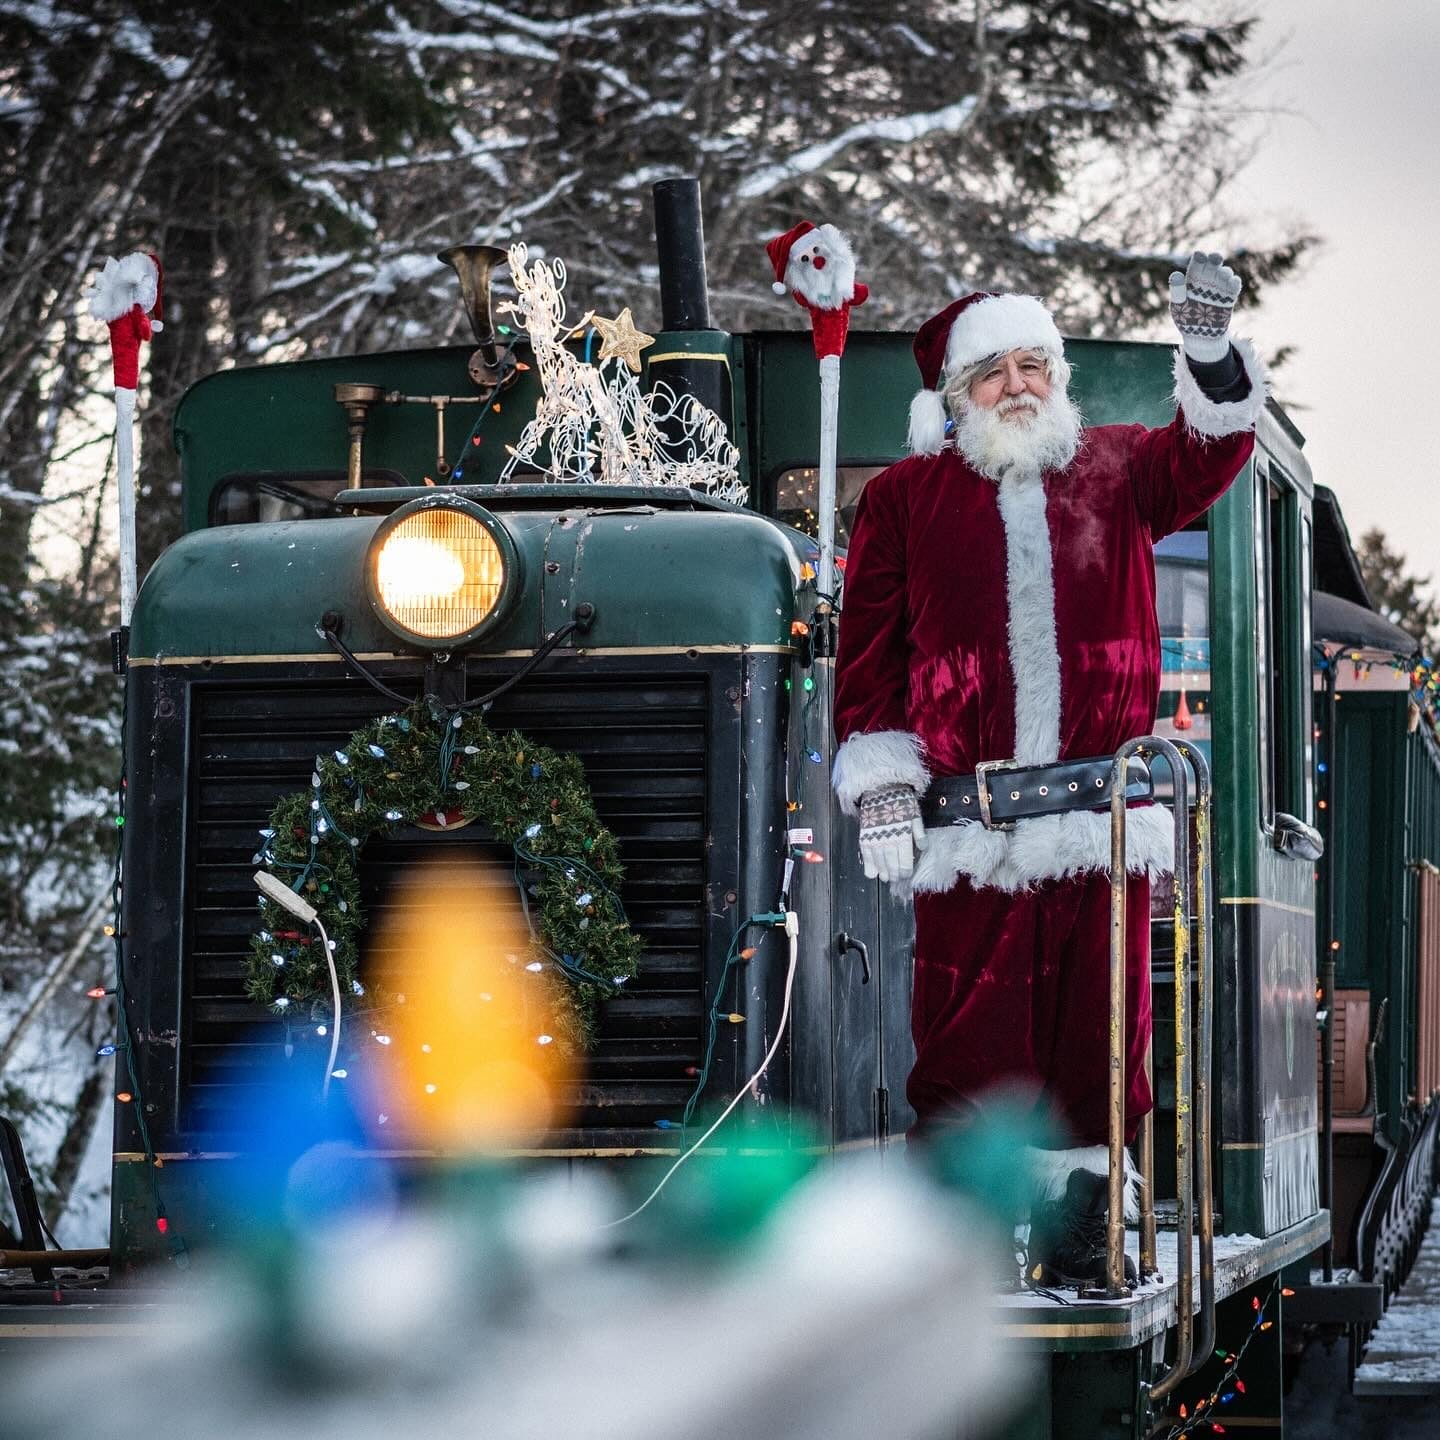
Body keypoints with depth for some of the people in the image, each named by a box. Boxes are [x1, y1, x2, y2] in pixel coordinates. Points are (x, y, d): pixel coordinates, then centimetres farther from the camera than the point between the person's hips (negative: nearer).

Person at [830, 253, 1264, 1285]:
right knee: (967, 1043, -5)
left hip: (1103, 818, 2)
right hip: (967, 824, -1)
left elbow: (1206, 459, -1)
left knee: (1096, 1036, 2)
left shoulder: (1116, 470, 16)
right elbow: (869, 650, 9)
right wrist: (879, 780, -1)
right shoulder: (906, 498, 12)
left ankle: (1077, 1237, 11)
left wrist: (1210, 349, -18)